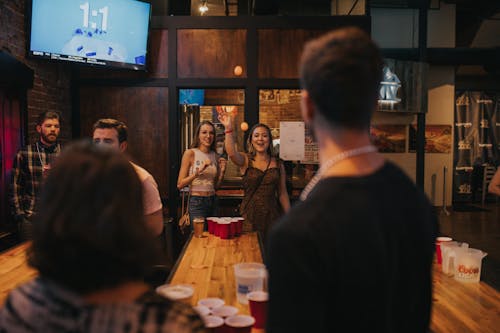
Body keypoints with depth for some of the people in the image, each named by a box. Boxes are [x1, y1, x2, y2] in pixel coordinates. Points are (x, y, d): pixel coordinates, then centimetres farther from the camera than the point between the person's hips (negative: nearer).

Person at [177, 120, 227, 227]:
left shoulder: (214, 155, 10)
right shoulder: (190, 153, -5)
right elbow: (180, 185, -10)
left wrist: (222, 171, 0)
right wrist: (198, 171, -19)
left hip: (212, 202, 5)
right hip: (197, 202, -5)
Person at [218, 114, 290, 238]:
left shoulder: (278, 164, 6)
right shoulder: (245, 161, 0)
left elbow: (283, 194, 10)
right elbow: (231, 153, -23)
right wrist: (229, 129, -36)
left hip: (272, 216, 2)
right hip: (249, 216, -2)